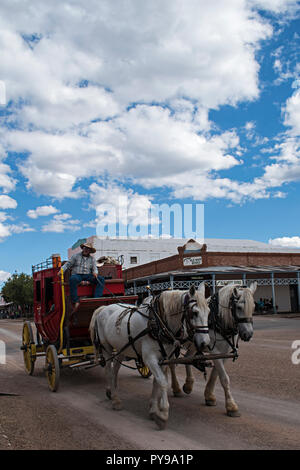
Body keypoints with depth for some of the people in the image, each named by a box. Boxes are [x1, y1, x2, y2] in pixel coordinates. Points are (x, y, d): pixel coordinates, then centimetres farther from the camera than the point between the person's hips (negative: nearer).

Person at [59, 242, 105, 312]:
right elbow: (68, 264, 10)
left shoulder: (92, 259, 18)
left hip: (88, 275, 3)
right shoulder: (76, 256, 12)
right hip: (77, 275, -3)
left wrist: (95, 273, -13)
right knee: (73, 279, -40)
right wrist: (62, 270, -8)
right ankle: (76, 302, -42)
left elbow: (95, 269, 11)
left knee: (101, 279, -21)